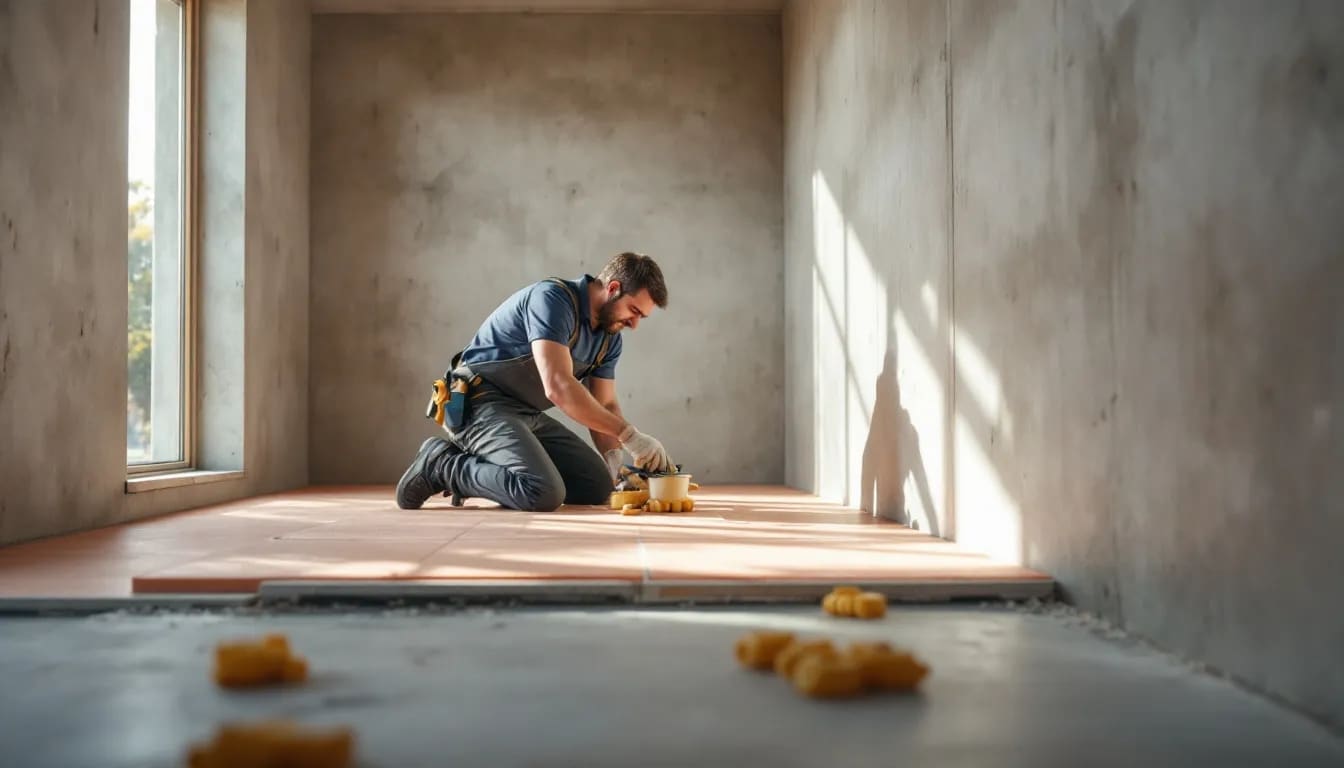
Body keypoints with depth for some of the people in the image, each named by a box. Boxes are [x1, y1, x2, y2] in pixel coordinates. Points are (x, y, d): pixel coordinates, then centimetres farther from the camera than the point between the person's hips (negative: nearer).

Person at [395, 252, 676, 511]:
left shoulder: (609, 337, 7)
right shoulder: (553, 299, -21)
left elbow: (605, 405, 11)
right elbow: (558, 386, -31)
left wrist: (614, 458, -10)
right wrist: (629, 435, -29)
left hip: (528, 415, 10)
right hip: (482, 404, -10)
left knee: (598, 486, 2)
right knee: (544, 493, -29)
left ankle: (474, 462, 10)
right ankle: (440, 464, -7)